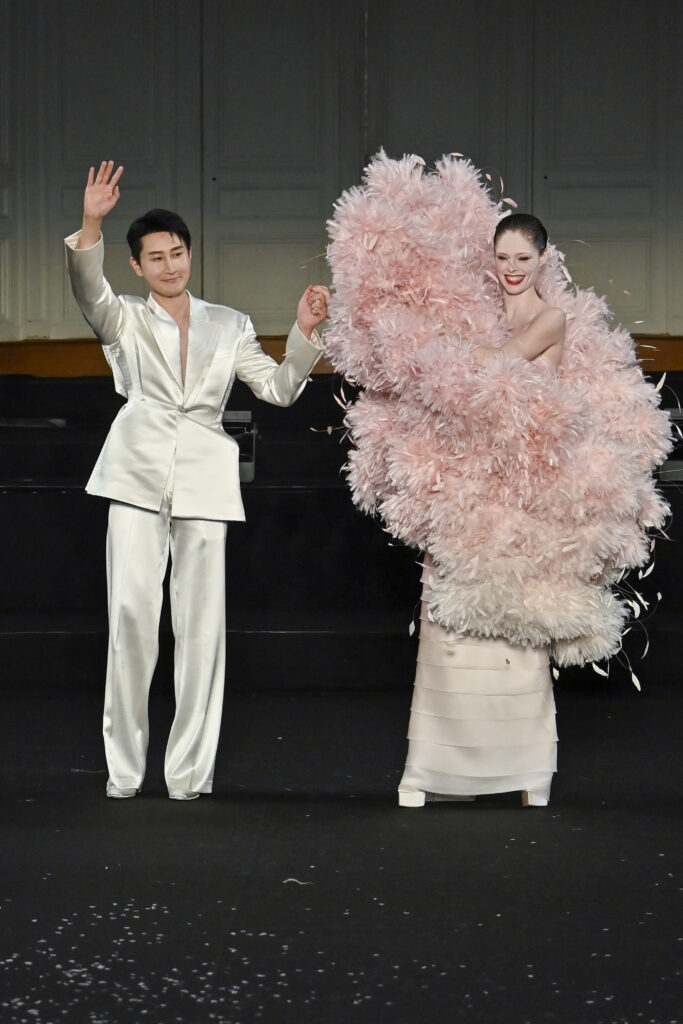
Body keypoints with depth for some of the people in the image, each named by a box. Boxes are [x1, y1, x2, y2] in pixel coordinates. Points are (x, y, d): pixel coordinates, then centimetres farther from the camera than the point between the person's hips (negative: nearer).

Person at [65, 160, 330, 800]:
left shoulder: (229, 326, 17)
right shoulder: (125, 321, 11)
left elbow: (278, 389, 13)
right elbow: (89, 292, -10)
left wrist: (303, 335, -3)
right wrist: (90, 226, -26)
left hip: (204, 481, 1)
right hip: (139, 474, -1)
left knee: (201, 621, -3)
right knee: (131, 614, -9)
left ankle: (189, 769, 4)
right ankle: (123, 767, -2)